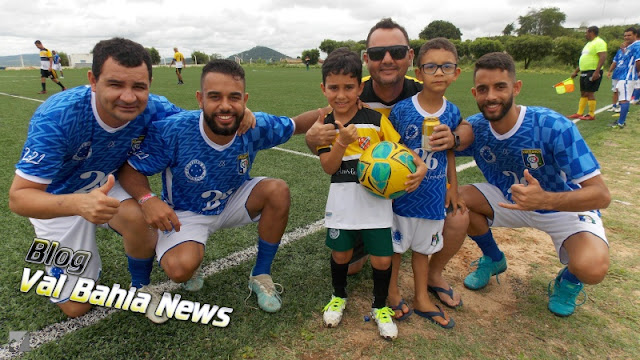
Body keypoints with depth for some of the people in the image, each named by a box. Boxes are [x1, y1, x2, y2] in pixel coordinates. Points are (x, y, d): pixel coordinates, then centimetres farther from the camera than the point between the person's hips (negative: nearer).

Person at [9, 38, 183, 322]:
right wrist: (78, 204, -55)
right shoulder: (57, 117, -35)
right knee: (76, 307, 5)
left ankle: (141, 288, -3)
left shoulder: (153, 110, -26)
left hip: (107, 188, 2)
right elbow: (18, 197, -32)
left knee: (139, 219, -34)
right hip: (58, 202, -2)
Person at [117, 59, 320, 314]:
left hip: (233, 201, 4)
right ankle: (191, 257, 13)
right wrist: (147, 199, -36)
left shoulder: (256, 127, -20)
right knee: (181, 269, -31)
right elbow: (130, 168, -16)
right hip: (185, 214, -3)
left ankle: (261, 275, -3)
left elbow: (297, 125, -5)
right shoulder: (172, 130, -27)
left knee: (278, 190, -22)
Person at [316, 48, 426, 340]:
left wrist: (420, 166, -16)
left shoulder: (376, 120, -4)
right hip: (342, 198, 1)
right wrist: (342, 142, -21)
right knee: (340, 253, 13)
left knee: (382, 259, 4)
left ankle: (380, 307, 32)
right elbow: (328, 167, -7)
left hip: (376, 197, -1)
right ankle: (338, 297, 43)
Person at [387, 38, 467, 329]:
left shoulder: (452, 113, -2)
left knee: (423, 247, 18)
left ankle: (422, 299, 35)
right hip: (402, 192, -3)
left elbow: (450, 152, 8)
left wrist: (453, 188, 12)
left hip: (433, 195, 3)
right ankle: (392, 290, 36)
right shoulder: (402, 110, -14)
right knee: (396, 244, 12)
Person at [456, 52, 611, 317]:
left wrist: (544, 199, -49)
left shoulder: (554, 127, -30)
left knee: (592, 268, -32)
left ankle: (569, 279, 10)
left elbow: (601, 195, -30)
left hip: (566, 206, -4)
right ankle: (493, 258, 10)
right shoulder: (474, 128, -16)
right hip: (510, 199, 4)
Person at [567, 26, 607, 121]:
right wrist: (576, 71, 24)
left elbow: (603, 57, -21)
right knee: (583, 93, 11)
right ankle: (579, 113, 16)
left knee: (589, 93, -8)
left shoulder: (599, 42, -11)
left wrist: (597, 72, -29)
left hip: (593, 72, -10)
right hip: (584, 72, 10)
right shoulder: (589, 43, 20)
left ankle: (591, 115, -1)